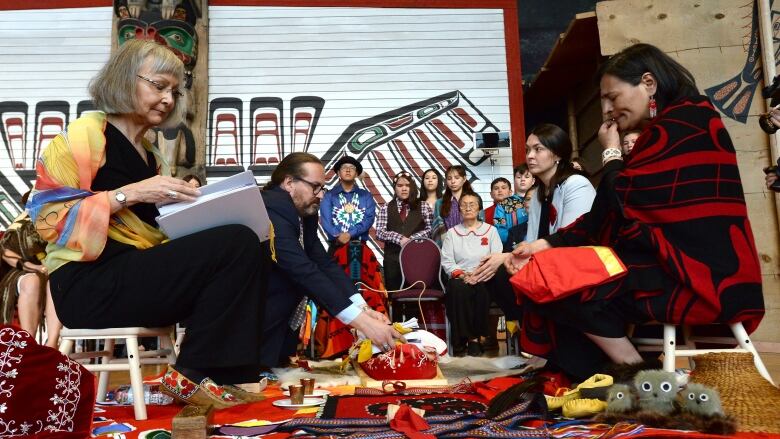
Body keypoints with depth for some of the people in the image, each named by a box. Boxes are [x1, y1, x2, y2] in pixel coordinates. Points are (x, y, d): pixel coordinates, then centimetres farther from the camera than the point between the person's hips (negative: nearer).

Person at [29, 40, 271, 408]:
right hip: (90, 285, -8)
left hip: (140, 274, 8)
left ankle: (224, 373, -9)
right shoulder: (85, 134, -4)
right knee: (237, 244, -22)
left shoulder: (150, 155, 20)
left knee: (253, 246, -7)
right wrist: (129, 194, -19)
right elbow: (48, 215, -12)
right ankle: (191, 375, -12)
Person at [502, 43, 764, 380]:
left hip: (700, 276, -10)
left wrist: (611, 151, 2)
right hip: (681, 266, 10)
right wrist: (546, 244, 5)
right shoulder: (670, 130, 19)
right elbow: (606, 215, 13)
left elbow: (620, 202, -16)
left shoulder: (684, 123, -11)